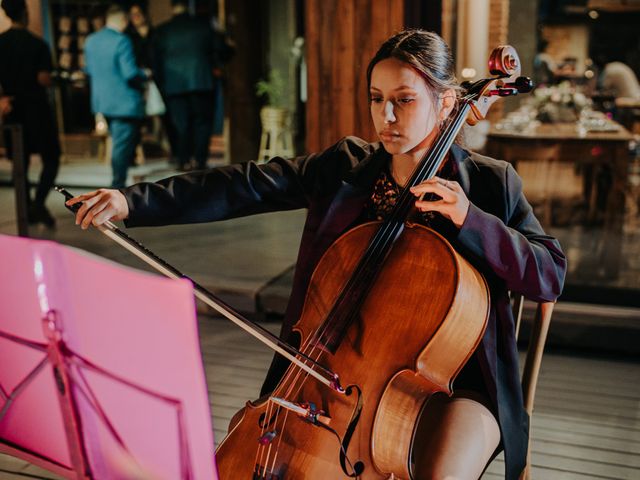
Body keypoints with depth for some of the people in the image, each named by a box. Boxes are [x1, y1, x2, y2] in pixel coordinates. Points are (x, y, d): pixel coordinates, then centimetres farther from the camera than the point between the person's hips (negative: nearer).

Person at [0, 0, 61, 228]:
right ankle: (39, 203, -13)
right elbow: (44, 79, -14)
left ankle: (28, 208, 16)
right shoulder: (37, 44, -10)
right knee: (51, 158, 4)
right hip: (36, 108, -4)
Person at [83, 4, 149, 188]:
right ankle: (117, 185, 2)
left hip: (102, 101, 8)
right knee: (123, 144, -1)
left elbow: (89, 69, 15)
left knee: (119, 141, 23)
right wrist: (144, 74, -3)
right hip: (124, 102, -8)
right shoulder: (121, 41, -18)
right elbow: (130, 73, -22)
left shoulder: (90, 41, 6)